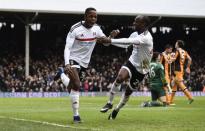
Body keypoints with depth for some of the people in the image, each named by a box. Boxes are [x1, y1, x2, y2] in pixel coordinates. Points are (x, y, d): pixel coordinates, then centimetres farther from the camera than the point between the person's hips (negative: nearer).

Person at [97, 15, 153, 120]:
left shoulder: (146, 37, -27)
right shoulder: (135, 34, -2)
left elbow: (128, 41, -39)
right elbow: (126, 44, 15)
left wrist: (110, 40, -44)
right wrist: (110, 39, 2)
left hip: (141, 70, -4)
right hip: (132, 62, 4)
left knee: (128, 91, 7)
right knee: (120, 77, -27)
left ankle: (117, 109, 32)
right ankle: (109, 103, -15)